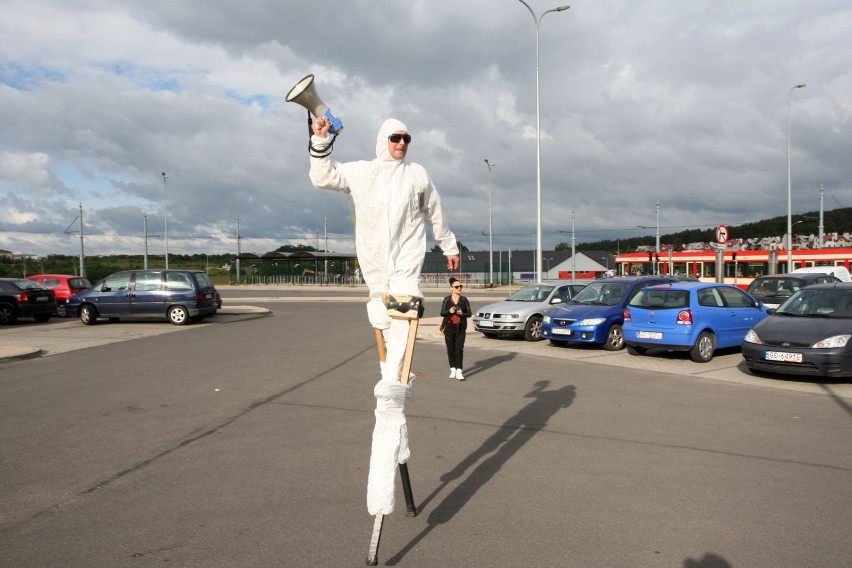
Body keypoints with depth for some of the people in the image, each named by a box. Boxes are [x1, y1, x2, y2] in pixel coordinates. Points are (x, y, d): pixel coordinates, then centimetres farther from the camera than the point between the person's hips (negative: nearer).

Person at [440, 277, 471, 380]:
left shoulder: (464, 300, 4)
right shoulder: (447, 299, 4)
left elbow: (469, 313, 6)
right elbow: (442, 313, 4)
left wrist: (462, 313, -14)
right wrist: (449, 311, -15)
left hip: (460, 328, -1)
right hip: (449, 327, 1)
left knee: (459, 349, -9)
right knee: (451, 349, 7)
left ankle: (459, 371, -12)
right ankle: (452, 369, 22)